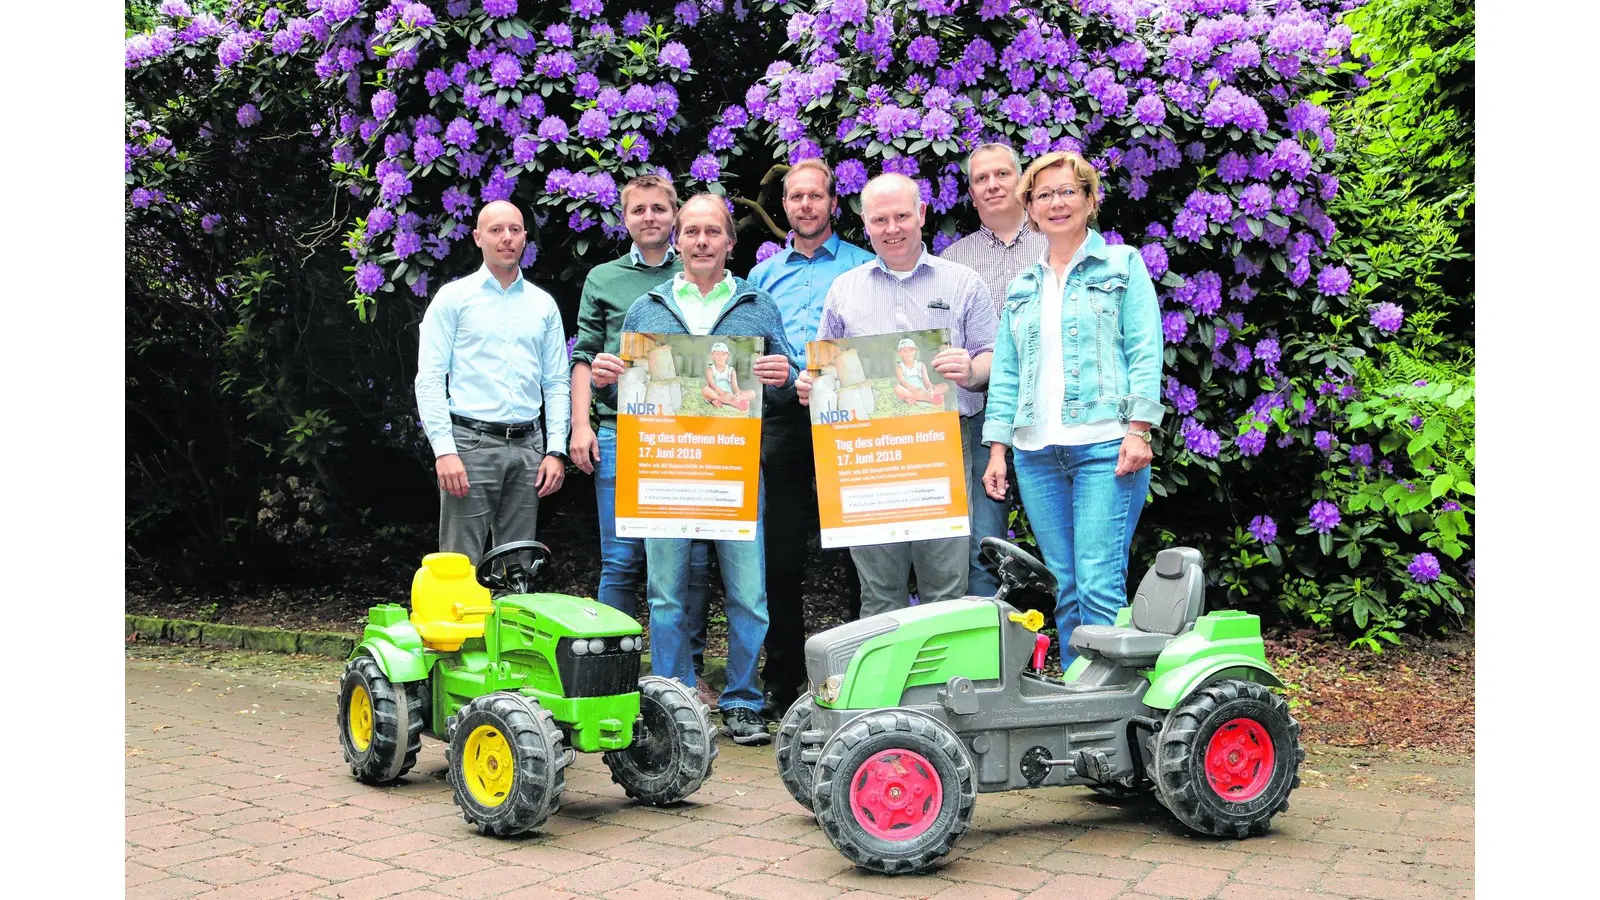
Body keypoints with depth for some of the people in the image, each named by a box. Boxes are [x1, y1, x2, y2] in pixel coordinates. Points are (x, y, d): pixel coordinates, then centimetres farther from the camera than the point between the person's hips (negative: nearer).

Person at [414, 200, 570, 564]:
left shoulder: (543, 304, 13)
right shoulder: (453, 297, 3)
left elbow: (556, 384, 13)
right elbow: (429, 380, -3)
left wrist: (556, 450, 3)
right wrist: (444, 450, -12)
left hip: (528, 447, 4)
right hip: (471, 443, -4)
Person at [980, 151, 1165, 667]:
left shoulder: (1122, 264, 8)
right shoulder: (1022, 286, 20)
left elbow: (1144, 350, -1)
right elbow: (1006, 371, 17)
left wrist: (1139, 430, -11)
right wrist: (997, 448, 9)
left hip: (1104, 447, -4)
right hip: (1037, 453, 4)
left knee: (1100, 585, -11)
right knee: (1063, 587, 5)